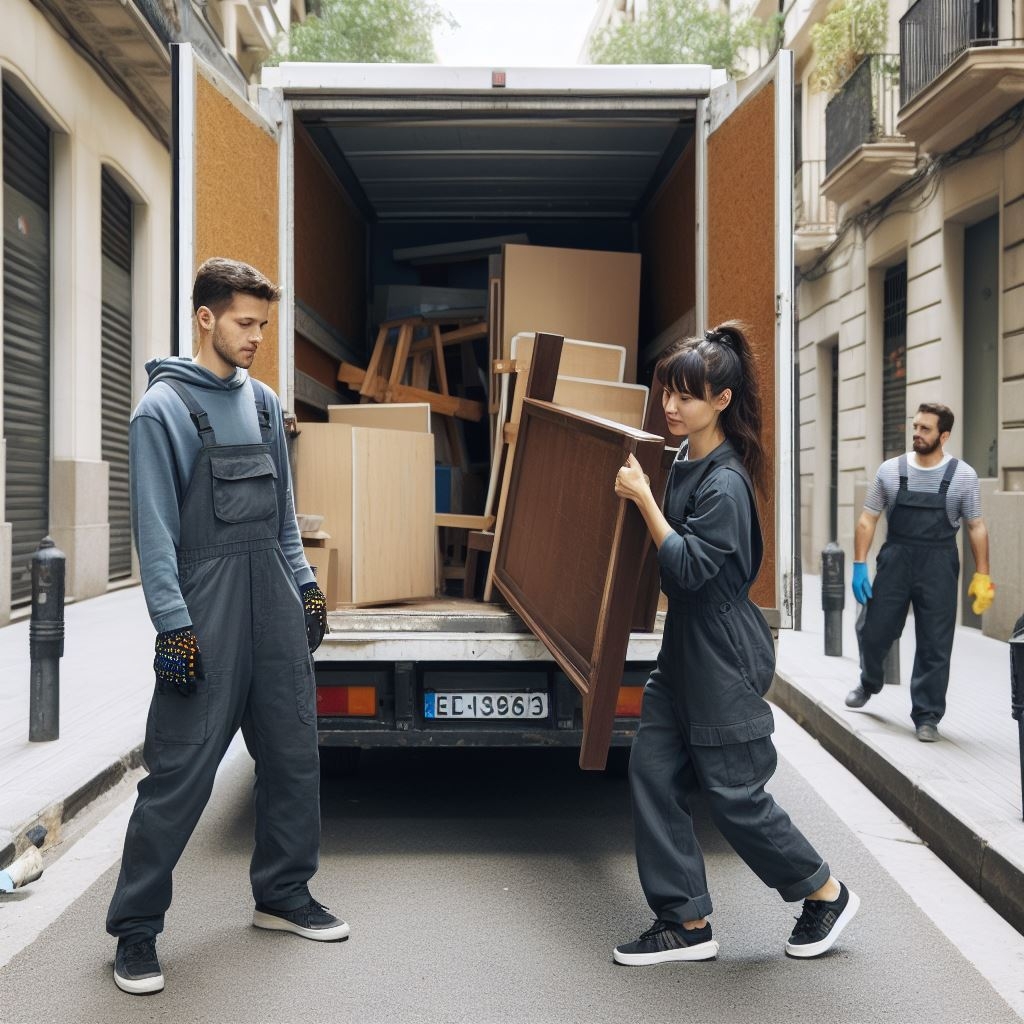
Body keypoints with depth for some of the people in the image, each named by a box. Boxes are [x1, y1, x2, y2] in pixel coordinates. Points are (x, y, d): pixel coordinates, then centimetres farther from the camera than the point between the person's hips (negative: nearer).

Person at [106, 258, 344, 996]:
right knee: (180, 770, -3)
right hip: (207, 603, -6)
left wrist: (306, 582, 12)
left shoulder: (264, 402, 11)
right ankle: (137, 926, 11)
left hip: (276, 600, 7)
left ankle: (283, 894, 27)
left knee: (293, 753, 11)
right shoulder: (163, 408, -7)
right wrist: (174, 624, -16)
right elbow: (155, 528, -11)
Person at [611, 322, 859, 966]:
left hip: (725, 656, -9)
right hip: (686, 647, 9)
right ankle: (688, 924, 15)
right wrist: (642, 492, 10)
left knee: (732, 790, 1)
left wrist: (643, 498, -23)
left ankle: (827, 893, 26)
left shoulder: (726, 483, -20)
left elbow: (688, 567, -24)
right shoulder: (686, 459, 7)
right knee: (653, 770, 5)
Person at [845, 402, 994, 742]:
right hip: (895, 562, 1)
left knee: (935, 647, 3)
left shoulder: (963, 475, 1)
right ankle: (868, 683, 38)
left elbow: (976, 527, 5)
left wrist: (982, 576, 0)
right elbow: (867, 520, 6)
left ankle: (927, 717, 16)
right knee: (874, 631, 7)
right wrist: (859, 566, -1)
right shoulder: (890, 470, 3)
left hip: (939, 568, -1)